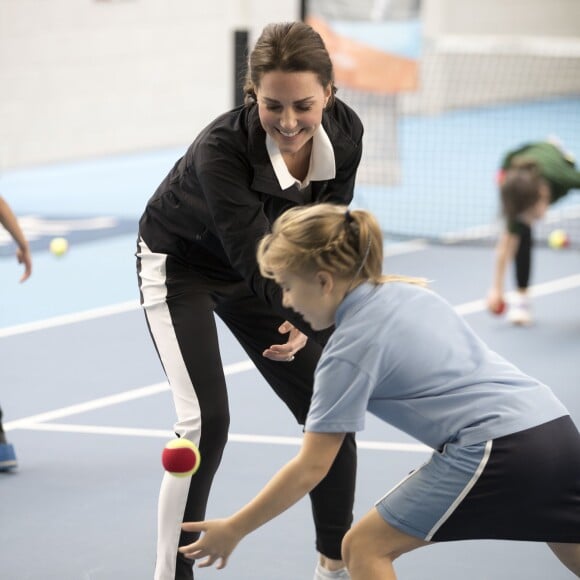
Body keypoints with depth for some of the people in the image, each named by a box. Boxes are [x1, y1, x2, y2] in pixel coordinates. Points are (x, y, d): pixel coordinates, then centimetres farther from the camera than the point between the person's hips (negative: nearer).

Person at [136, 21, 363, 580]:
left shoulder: (344, 134, -23)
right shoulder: (221, 147, -39)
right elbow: (257, 262, -43)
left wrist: (308, 319, -22)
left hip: (251, 269, 5)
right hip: (180, 262, -5)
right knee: (206, 419, -18)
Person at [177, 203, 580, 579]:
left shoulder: (348, 351, -5)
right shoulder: (409, 292, 16)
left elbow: (309, 470, -3)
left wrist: (233, 530, 5)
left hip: (497, 447, -8)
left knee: (364, 547, 4)